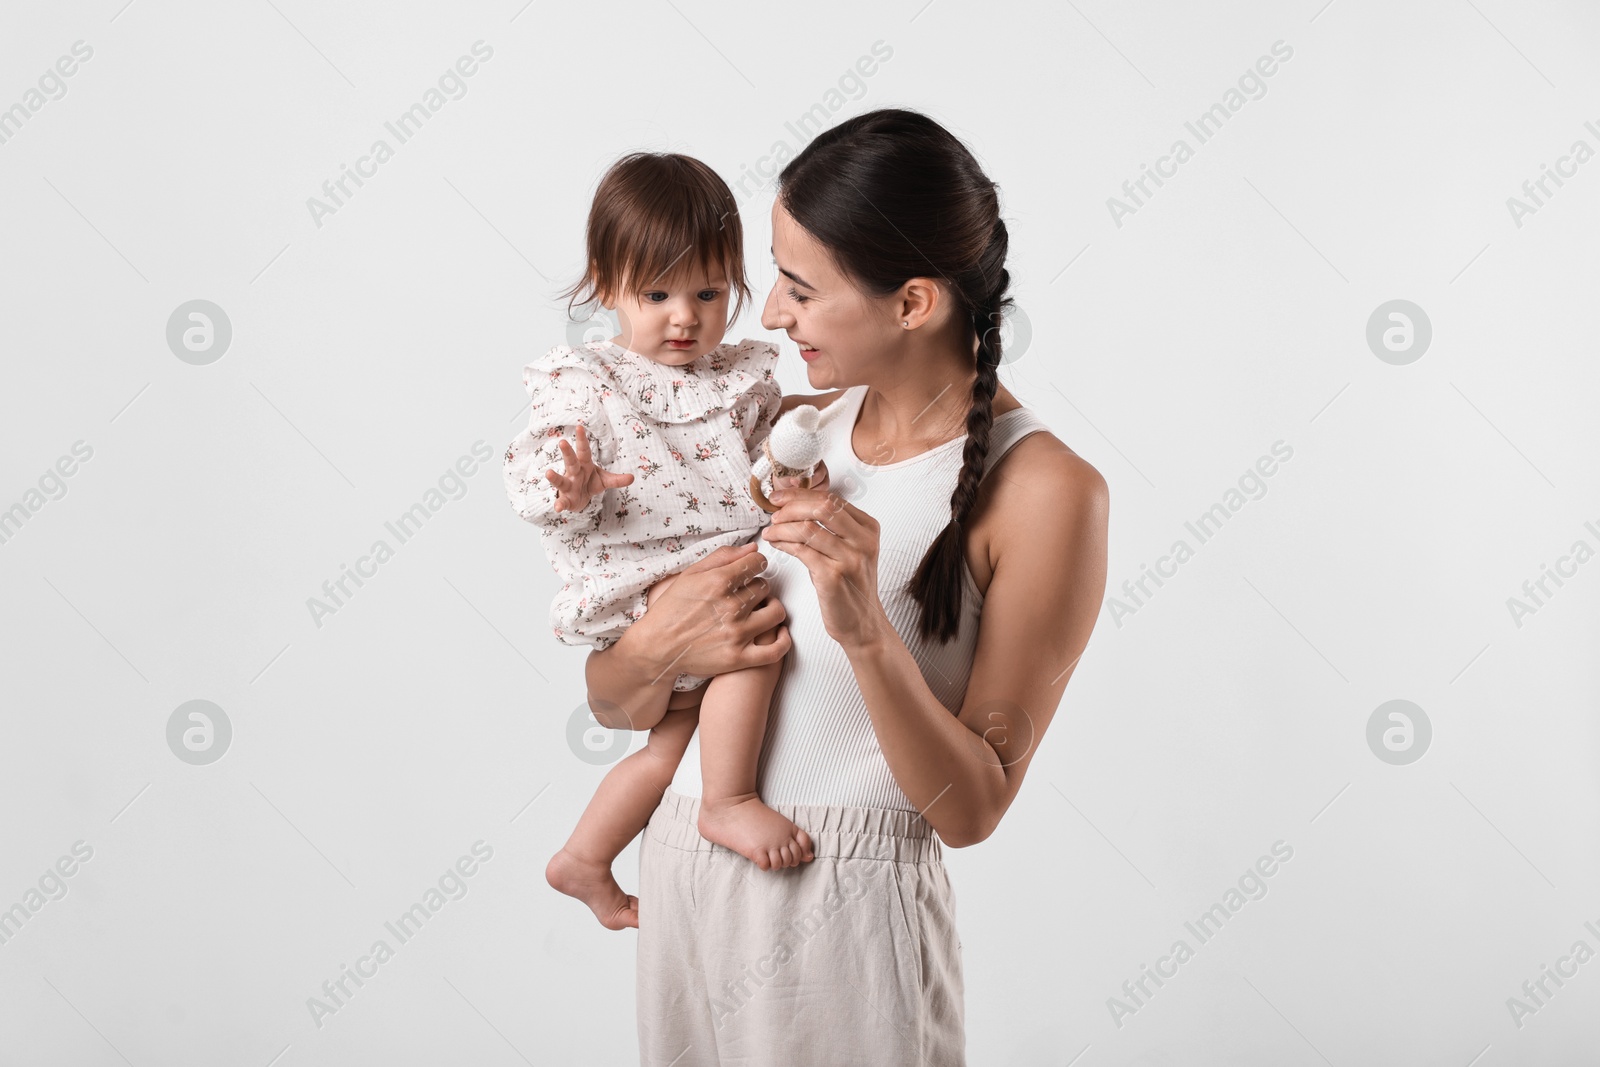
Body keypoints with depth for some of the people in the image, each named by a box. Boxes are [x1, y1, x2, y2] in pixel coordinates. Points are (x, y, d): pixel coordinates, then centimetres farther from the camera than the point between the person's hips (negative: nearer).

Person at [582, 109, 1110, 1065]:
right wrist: (657, 649, -14)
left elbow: (970, 810, -12)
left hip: (845, 913, -5)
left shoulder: (1045, 490, -12)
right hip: (684, 879, 6)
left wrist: (866, 633, -26)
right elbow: (615, 702, 8)